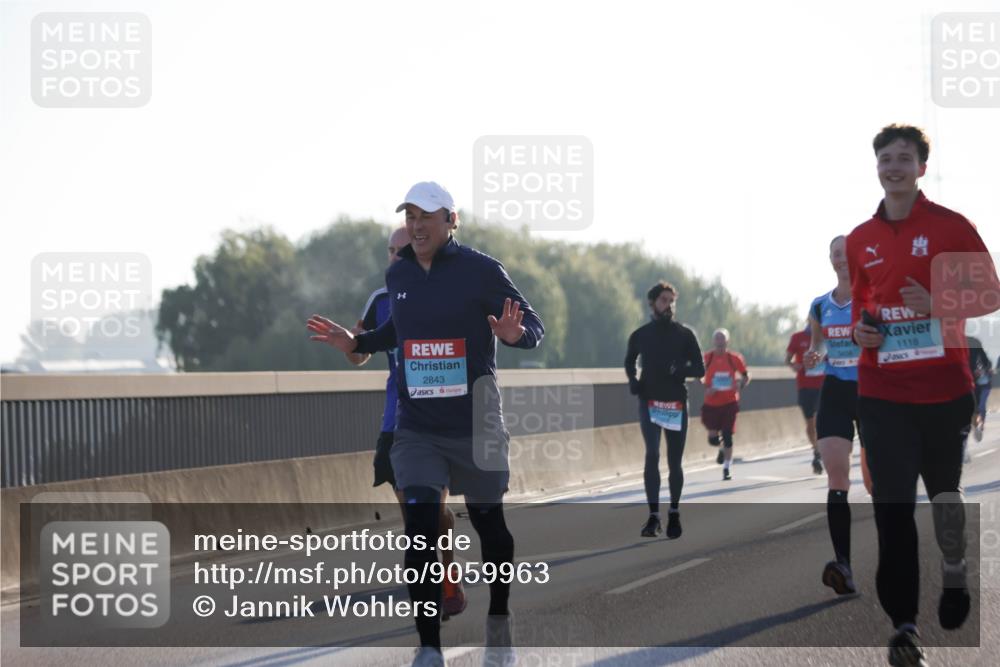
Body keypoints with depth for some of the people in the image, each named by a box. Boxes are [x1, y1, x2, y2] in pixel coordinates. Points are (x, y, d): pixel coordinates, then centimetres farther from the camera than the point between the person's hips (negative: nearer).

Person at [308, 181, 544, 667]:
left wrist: (515, 333, -32)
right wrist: (356, 342, 8)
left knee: (488, 522, 13)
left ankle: (499, 621, 38)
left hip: (476, 426, -2)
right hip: (417, 428, 2)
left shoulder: (481, 270, -10)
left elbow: (534, 327, -10)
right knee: (420, 527, -12)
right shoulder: (398, 274, 4)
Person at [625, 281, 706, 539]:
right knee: (652, 454, -16)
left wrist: (678, 369, -16)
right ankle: (653, 515, -17)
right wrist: (632, 381, 4)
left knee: (675, 462, 5)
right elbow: (629, 362, 24)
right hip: (649, 401, 0)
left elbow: (700, 369, 4)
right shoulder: (640, 335, 6)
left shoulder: (685, 334, 3)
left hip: (676, 403, 1)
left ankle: (674, 513, 22)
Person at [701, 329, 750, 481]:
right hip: (711, 404, 1)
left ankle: (726, 469, 6)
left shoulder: (734, 358, -4)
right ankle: (722, 450, 37)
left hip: (729, 403, -1)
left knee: (728, 436, -5)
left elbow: (746, 376, 7)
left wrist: (740, 386, -14)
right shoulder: (706, 358, -5)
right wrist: (706, 388, -13)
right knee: (713, 438, 0)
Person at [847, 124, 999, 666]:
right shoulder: (860, 240, 9)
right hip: (882, 391, 2)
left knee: (945, 490, 12)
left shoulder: (951, 227, -3)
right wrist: (859, 327, 2)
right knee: (892, 505, -6)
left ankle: (953, 573, 40)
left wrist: (937, 305, -17)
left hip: (944, 387, -2)